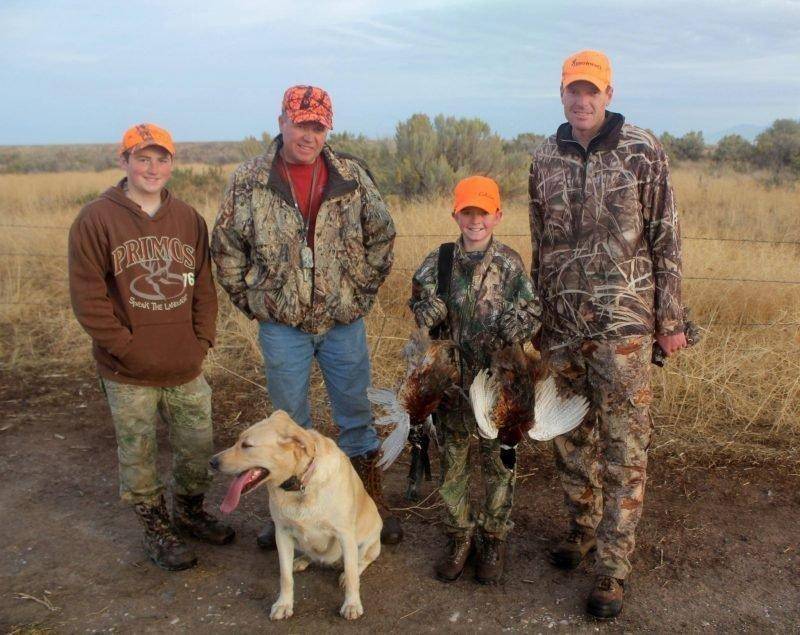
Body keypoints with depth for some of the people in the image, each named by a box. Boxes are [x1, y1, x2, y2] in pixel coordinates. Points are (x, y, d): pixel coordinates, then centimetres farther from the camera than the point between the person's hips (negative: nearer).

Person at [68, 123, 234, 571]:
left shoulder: (189, 219, 5)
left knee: (199, 448, 15)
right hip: (128, 375, -4)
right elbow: (88, 297, -10)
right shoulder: (96, 220, -8)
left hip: (187, 368, 4)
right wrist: (126, 347, -12)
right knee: (140, 458, 10)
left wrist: (203, 341, 1)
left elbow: (204, 287, 9)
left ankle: (190, 513, 40)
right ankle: (156, 529, 31)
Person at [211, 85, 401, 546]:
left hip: (344, 322, 1)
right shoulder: (249, 181, -4)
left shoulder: (352, 175, -1)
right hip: (281, 324, 0)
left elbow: (382, 235, 8)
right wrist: (250, 300, 1)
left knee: (356, 416, 12)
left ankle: (374, 504, 29)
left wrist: (364, 291, 3)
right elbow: (226, 248, 4)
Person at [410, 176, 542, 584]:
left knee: (498, 460, 10)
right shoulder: (438, 262, 0)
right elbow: (424, 313, -3)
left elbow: (530, 314, -7)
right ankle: (459, 536, 30)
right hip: (452, 379, 2)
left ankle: (494, 538, 29)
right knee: (452, 459, 12)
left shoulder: (510, 264, -4)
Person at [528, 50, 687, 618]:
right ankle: (582, 528, 35)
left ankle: (614, 568, 11)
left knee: (624, 445, 0)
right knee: (571, 435, 14)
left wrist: (670, 320, -5)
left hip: (623, 321, -4)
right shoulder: (545, 158, 8)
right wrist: (537, 313, 15)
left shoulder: (643, 151, -4)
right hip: (561, 322, 4)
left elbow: (666, 239, -3)